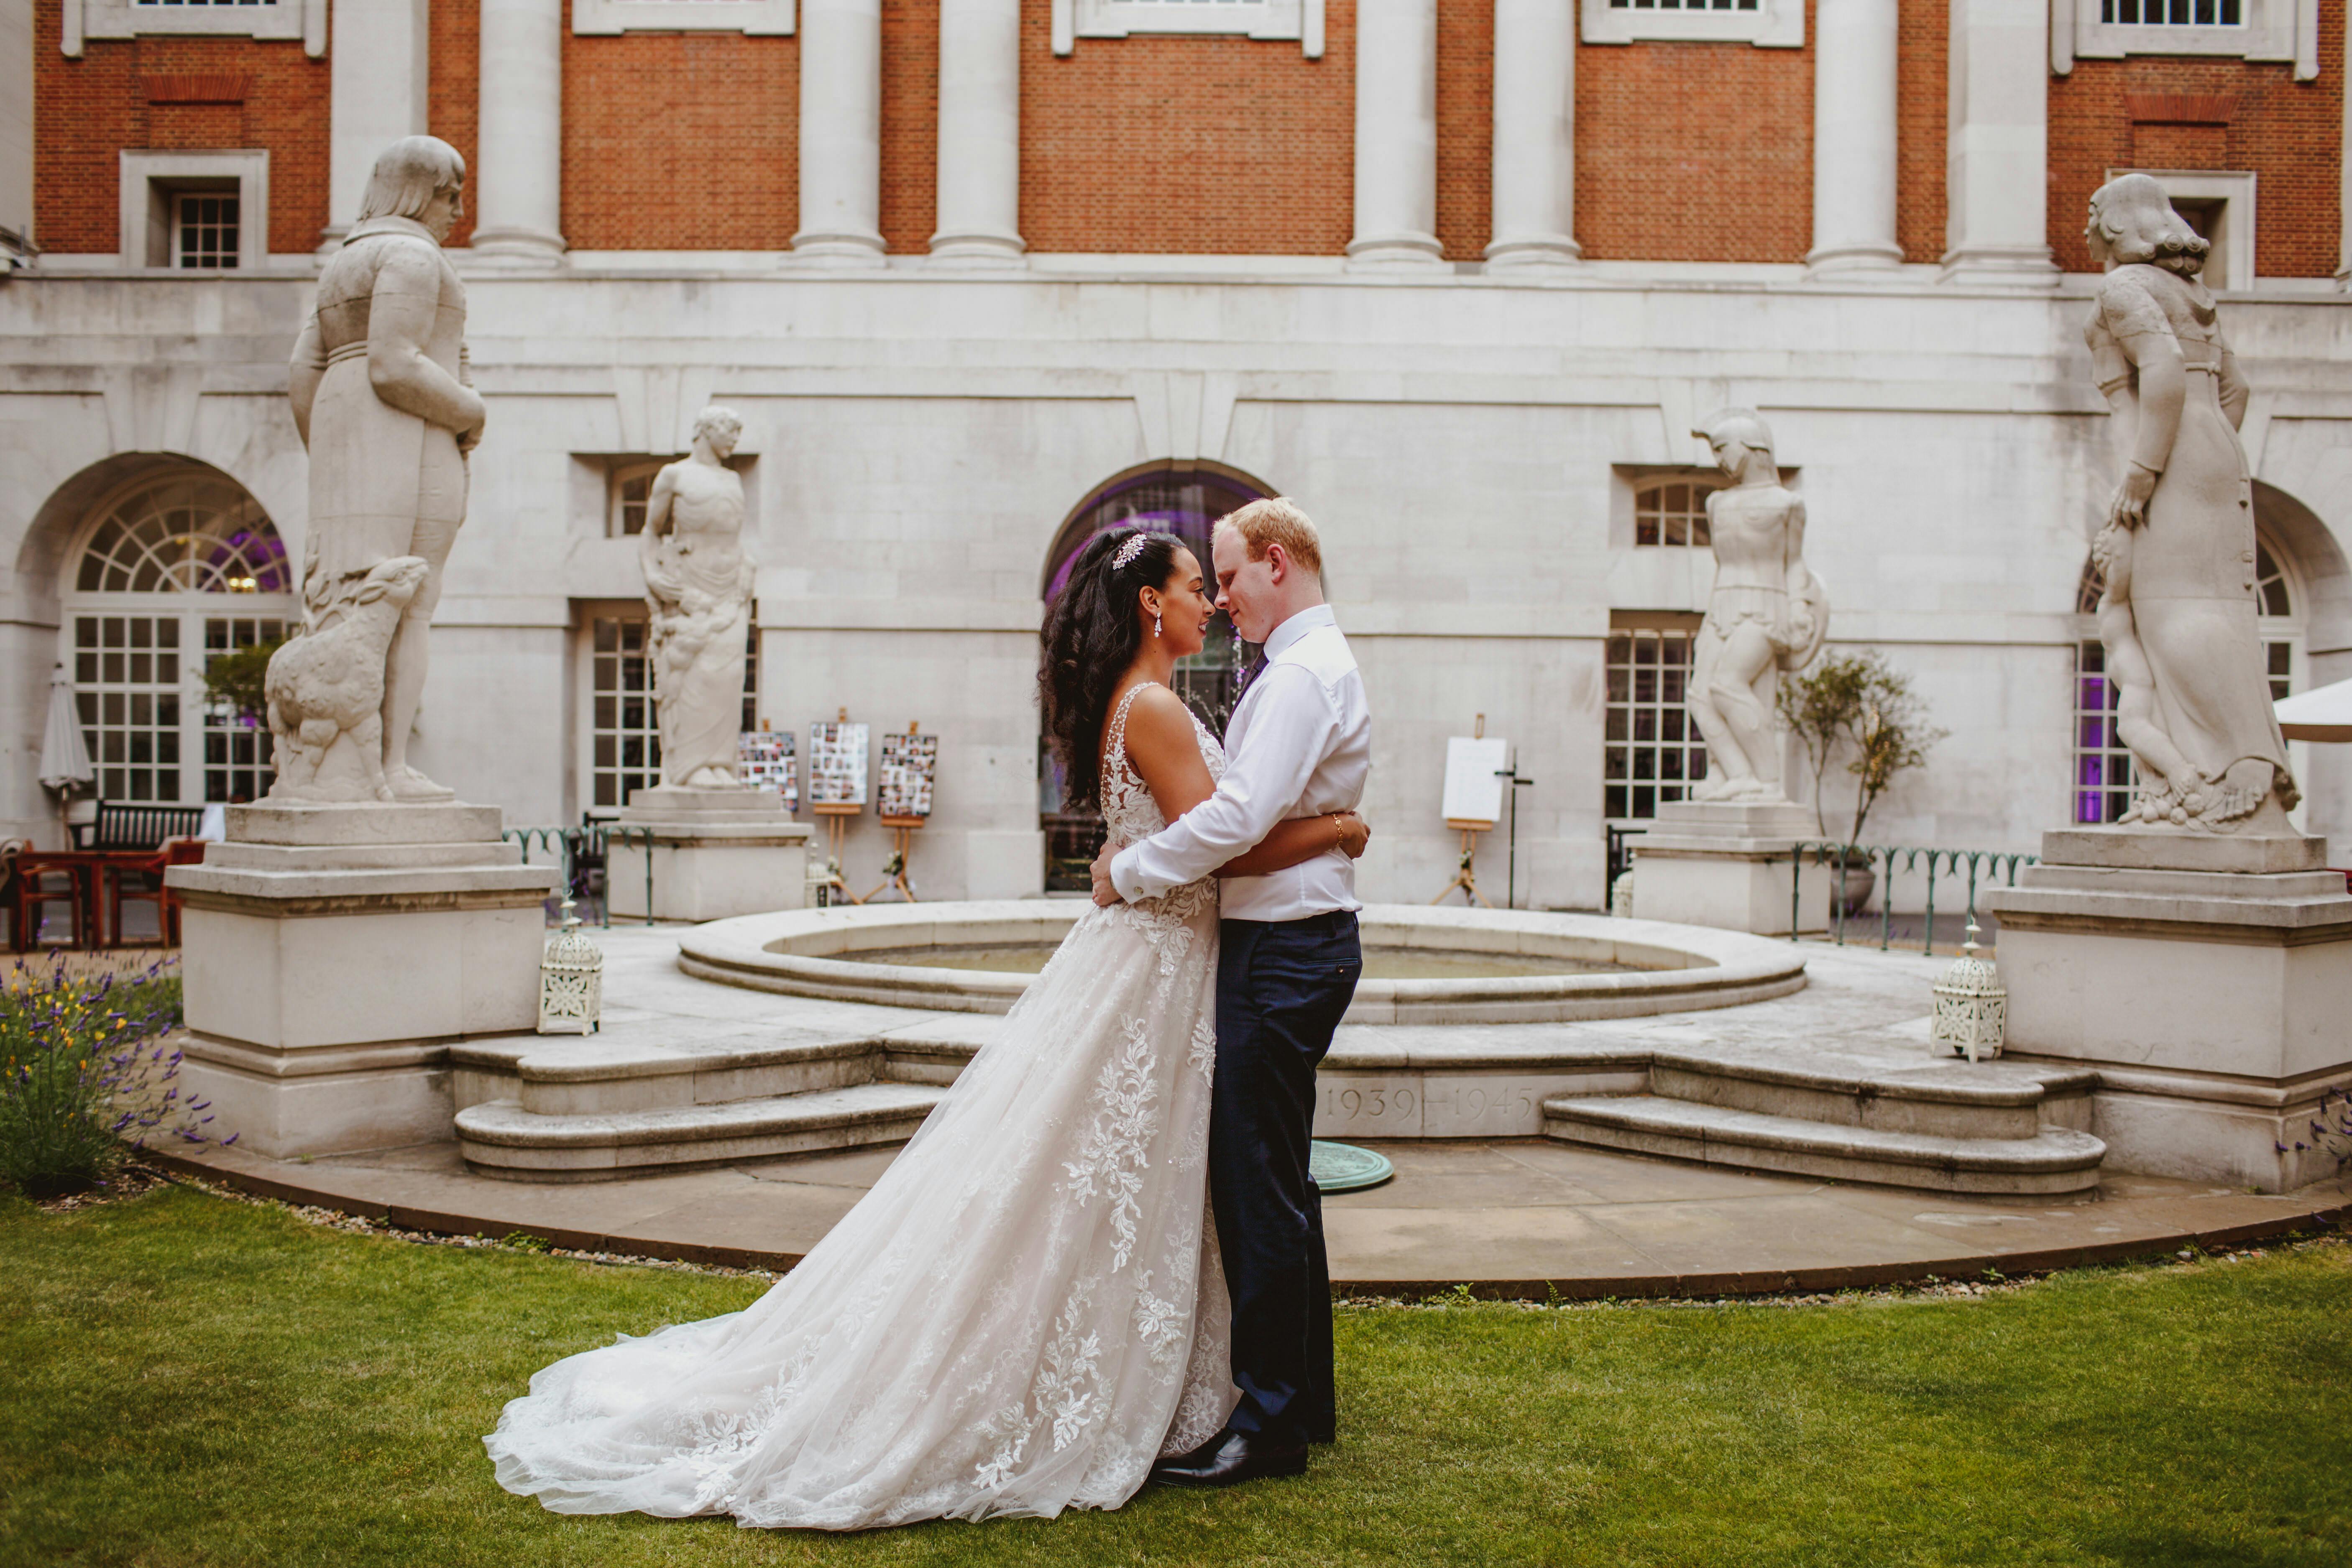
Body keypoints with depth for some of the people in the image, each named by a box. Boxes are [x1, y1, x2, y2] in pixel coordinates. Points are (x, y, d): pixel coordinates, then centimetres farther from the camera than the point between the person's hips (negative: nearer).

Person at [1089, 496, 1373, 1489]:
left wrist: (1130, 873, -13)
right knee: (1273, 1179, 17)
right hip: (1291, 942, 11)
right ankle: (1302, 1397, 28)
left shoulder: (1301, 674, -16)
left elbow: (1238, 818, -25)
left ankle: (1271, 1423, 5)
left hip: (1284, 954, -11)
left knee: (1257, 1184, -4)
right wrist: (1146, 856, 10)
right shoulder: (1317, 665, 18)